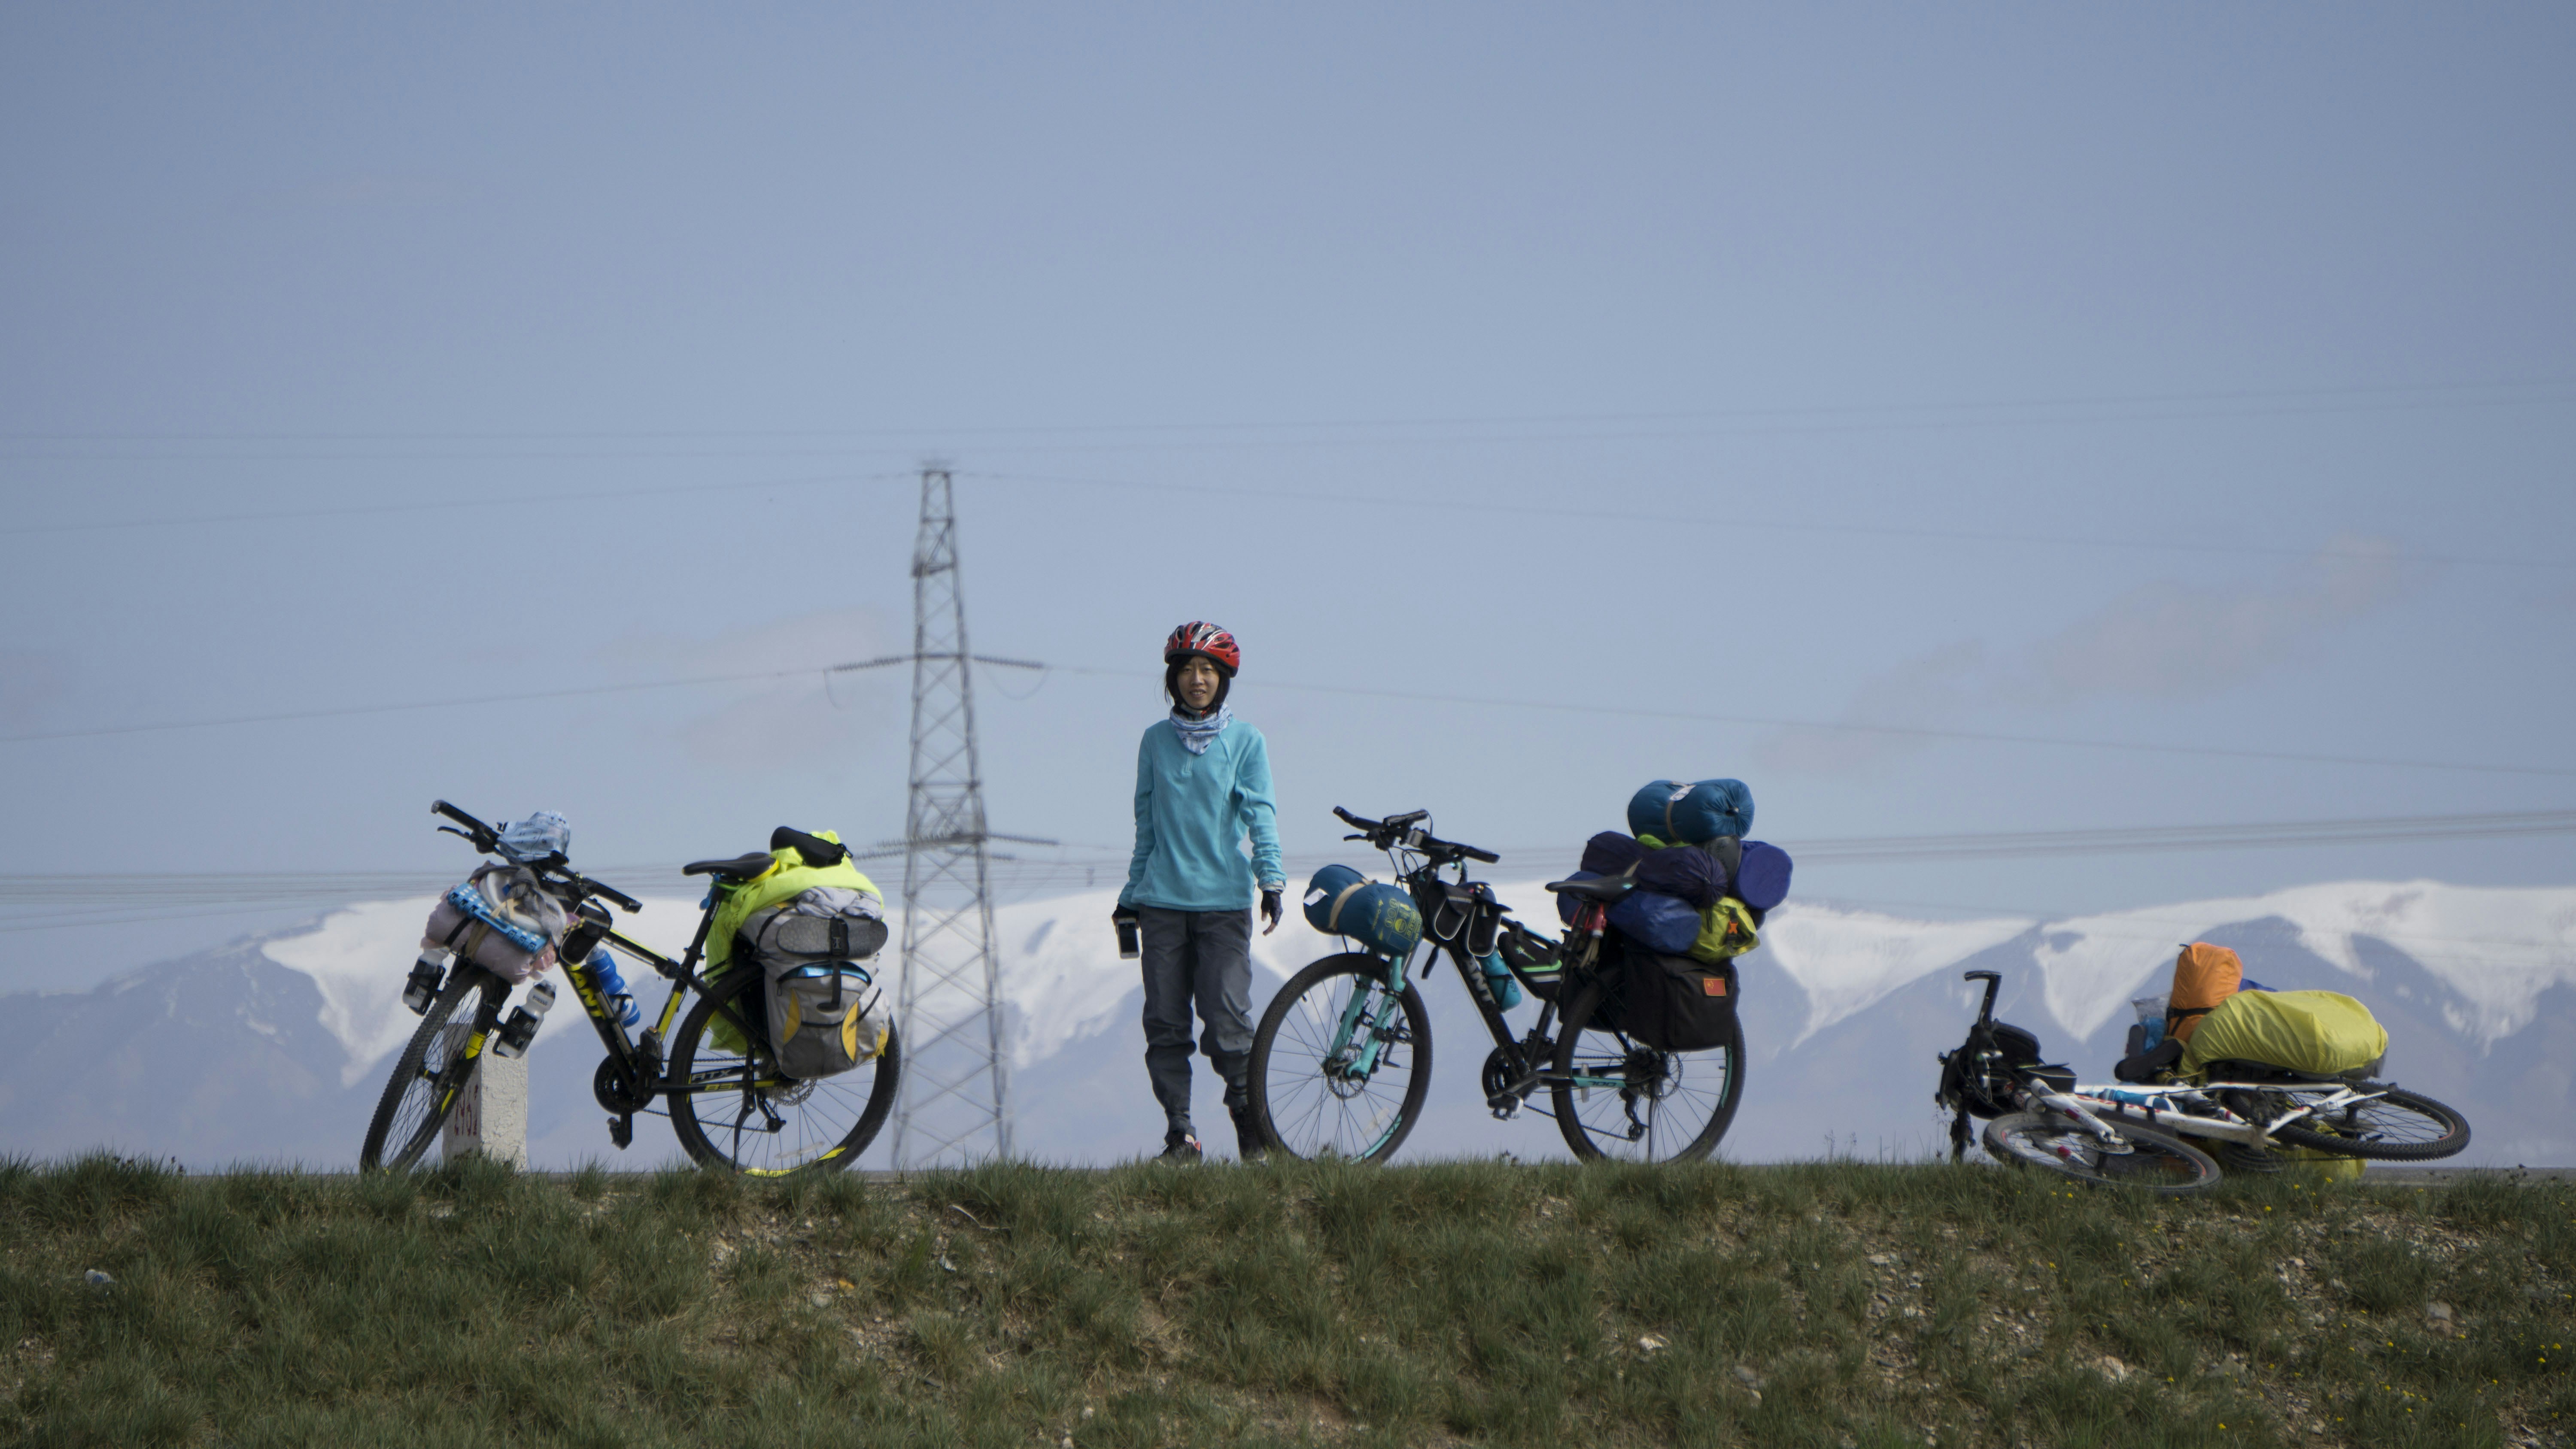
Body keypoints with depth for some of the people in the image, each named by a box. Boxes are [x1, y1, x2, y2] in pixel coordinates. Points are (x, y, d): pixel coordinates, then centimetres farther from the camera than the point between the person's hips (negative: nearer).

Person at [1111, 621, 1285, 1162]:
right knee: (1165, 1024, 0)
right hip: (1163, 900, 3)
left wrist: (1271, 880, -15)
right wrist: (1131, 895, 15)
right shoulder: (1156, 741, 11)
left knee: (1226, 1016, -11)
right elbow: (1146, 823, 16)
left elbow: (1260, 813, -3)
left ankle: (1247, 1107, 9)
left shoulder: (1245, 741, 4)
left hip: (1225, 899, -3)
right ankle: (1179, 1132, 8)